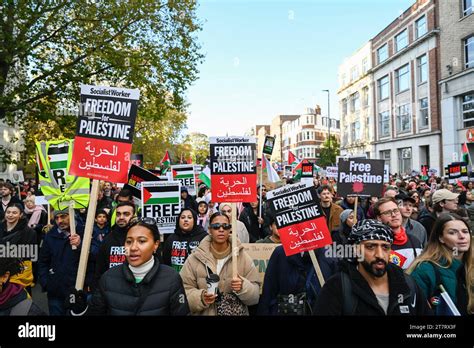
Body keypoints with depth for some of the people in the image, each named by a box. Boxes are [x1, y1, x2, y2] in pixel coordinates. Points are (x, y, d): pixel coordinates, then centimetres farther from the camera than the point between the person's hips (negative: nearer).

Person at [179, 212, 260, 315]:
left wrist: (243, 287, -24)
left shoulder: (244, 257, -6)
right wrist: (200, 297, -23)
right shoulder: (194, 258, -6)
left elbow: (255, 295, -5)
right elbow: (184, 290, -6)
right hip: (203, 313, 0)